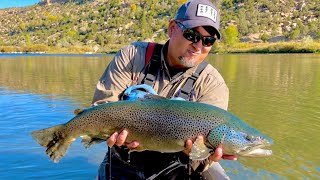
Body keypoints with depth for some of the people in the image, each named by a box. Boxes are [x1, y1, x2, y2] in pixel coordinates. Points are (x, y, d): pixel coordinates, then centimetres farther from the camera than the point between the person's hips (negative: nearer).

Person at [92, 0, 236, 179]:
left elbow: (206, 140, -18)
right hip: (126, 162, 1)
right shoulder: (133, 56, -9)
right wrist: (117, 132, -30)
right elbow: (102, 104, -10)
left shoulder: (213, 84, -11)